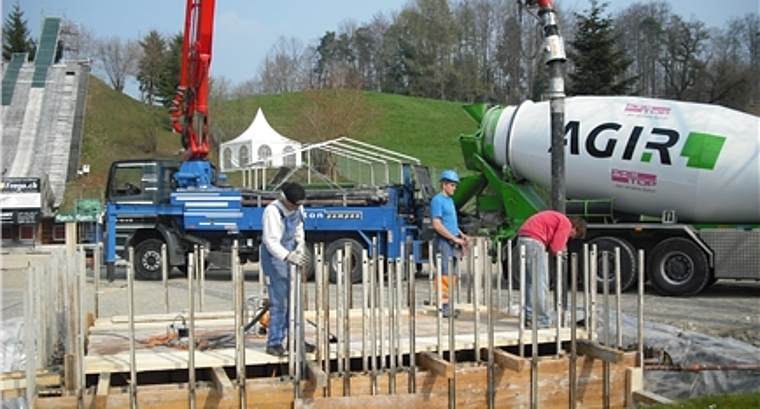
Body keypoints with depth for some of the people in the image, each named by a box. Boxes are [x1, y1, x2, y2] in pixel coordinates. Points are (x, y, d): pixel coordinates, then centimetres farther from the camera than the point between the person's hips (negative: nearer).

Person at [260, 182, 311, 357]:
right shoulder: (272, 211, -23)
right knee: (279, 302, -9)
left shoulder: (298, 209, 1)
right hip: (274, 257, -8)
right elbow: (272, 242, -29)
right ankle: (274, 343, 1)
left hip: (288, 253, 8)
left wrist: (301, 247, 0)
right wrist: (288, 256, -41)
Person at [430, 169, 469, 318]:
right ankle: (444, 306, -7)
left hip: (453, 243, 9)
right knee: (445, 275, -10)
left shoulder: (450, 200, 19)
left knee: (450, 275, 9)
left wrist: (462, 235, 11)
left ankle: (447, 304, 13)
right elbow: (437, 225, -17)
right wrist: (455, 238, -17)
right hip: (444, 242, -9)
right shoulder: (437, 200, -9)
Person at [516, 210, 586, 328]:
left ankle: (529, 317, 15)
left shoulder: (557, 218, 26)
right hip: (534, 241, -10)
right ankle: (541, 320, -3)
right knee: (540, 283, -5)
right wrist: (560, 251, 14)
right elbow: (555, 249, -8)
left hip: (522, 239, 10)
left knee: (529, 282, 13)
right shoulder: (566, 224, -2)